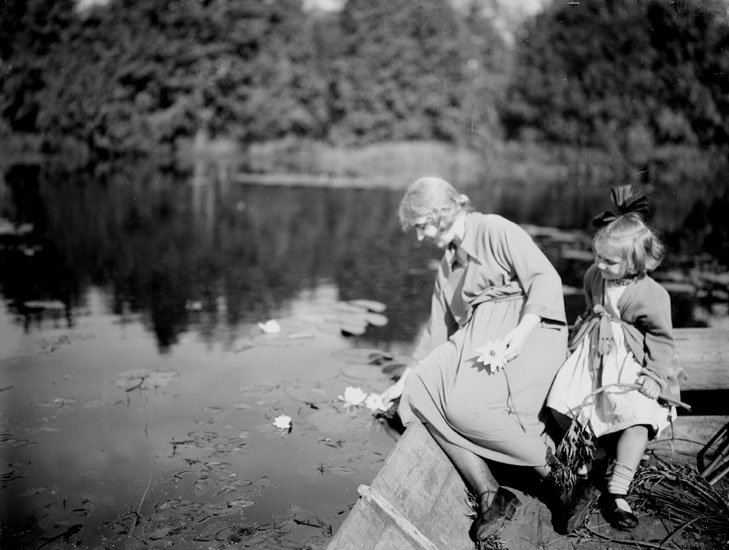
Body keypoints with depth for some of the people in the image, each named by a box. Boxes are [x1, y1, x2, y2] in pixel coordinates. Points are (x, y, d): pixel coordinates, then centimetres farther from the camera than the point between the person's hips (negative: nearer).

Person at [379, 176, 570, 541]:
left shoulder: (495, 230, 0)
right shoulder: (447, 265, 25)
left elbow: (547, 279, -11)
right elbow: (438, 330, 31)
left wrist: (519, 335, -23)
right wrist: (405, 379, 32)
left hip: (527, 331, -8)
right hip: (474, 338, 8)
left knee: (466, 405, -30)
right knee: (420, 392, -17)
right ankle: (489, 496, -20)